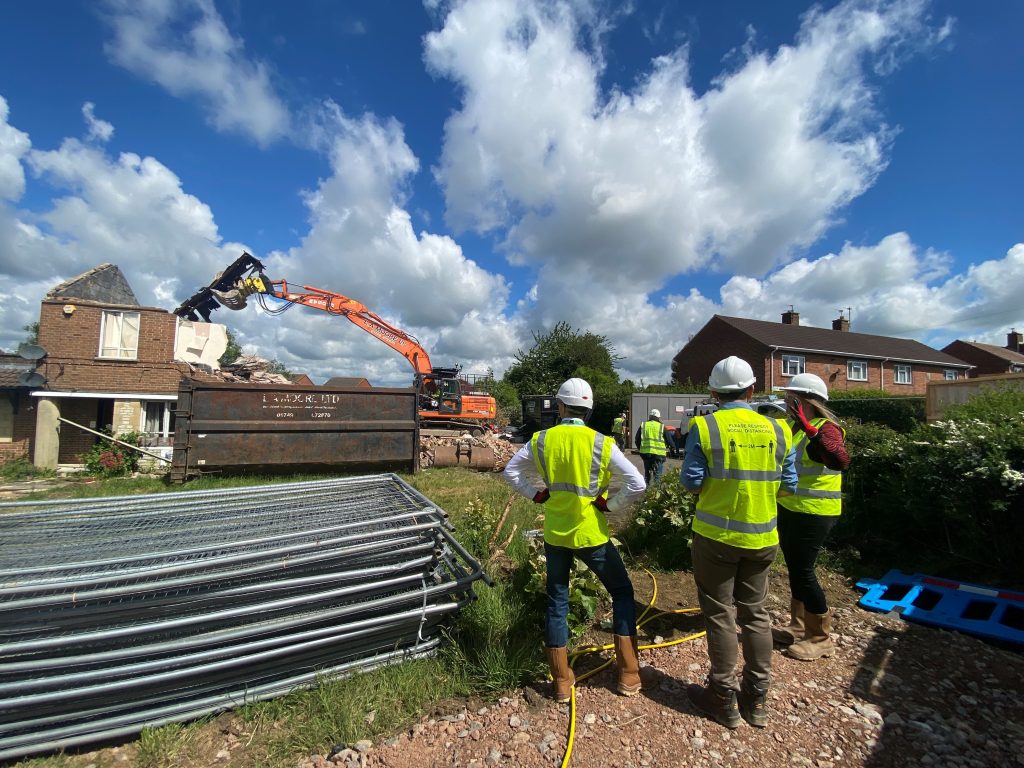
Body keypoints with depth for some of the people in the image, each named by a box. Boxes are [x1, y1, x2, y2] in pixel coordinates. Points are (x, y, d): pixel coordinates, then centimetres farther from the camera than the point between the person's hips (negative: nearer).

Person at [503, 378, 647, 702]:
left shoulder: (541, 440, -6)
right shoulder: (601, 444, -13)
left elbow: (510, 471, 2)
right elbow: (638, 484, -15)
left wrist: (536, 495, 5)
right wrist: (610, 505, -4)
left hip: (555, 534, 3)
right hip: (591, 535, -2)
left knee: (557, 603, 18)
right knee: (622, 593, 20)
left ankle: (562, 682, 27)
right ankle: (628, 675, 24)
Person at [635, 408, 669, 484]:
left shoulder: (643, 425, 8)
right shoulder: (662, 427, 1)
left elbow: (637, 440, 8)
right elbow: (669, 441, 4)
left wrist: (641, 449, 20)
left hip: (646, 453, 3)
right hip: (658, 454, -3)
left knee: (647, 473, 18)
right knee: (658, 475, 5)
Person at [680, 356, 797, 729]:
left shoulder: (704, 427, -14)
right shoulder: (776, 429, -2)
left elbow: (691, 482, -13)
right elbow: (788, 485, 2)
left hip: (717, 536, -4)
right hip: (762, 537, 4)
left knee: (720, 615, 10)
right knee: (755, 614, 18)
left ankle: (724, 699, 23)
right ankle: (757, 699, 32)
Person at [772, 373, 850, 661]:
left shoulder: (826, 428, -16)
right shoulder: (794, 428, 9)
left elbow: (840, 461, -37)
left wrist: (808, 427, -41)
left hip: (813, 513, -9)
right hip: (789, 509, 9)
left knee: (803, 571, 0)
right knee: (794, 569, 17)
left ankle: (821, 638, 18)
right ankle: (798, 627, 33)